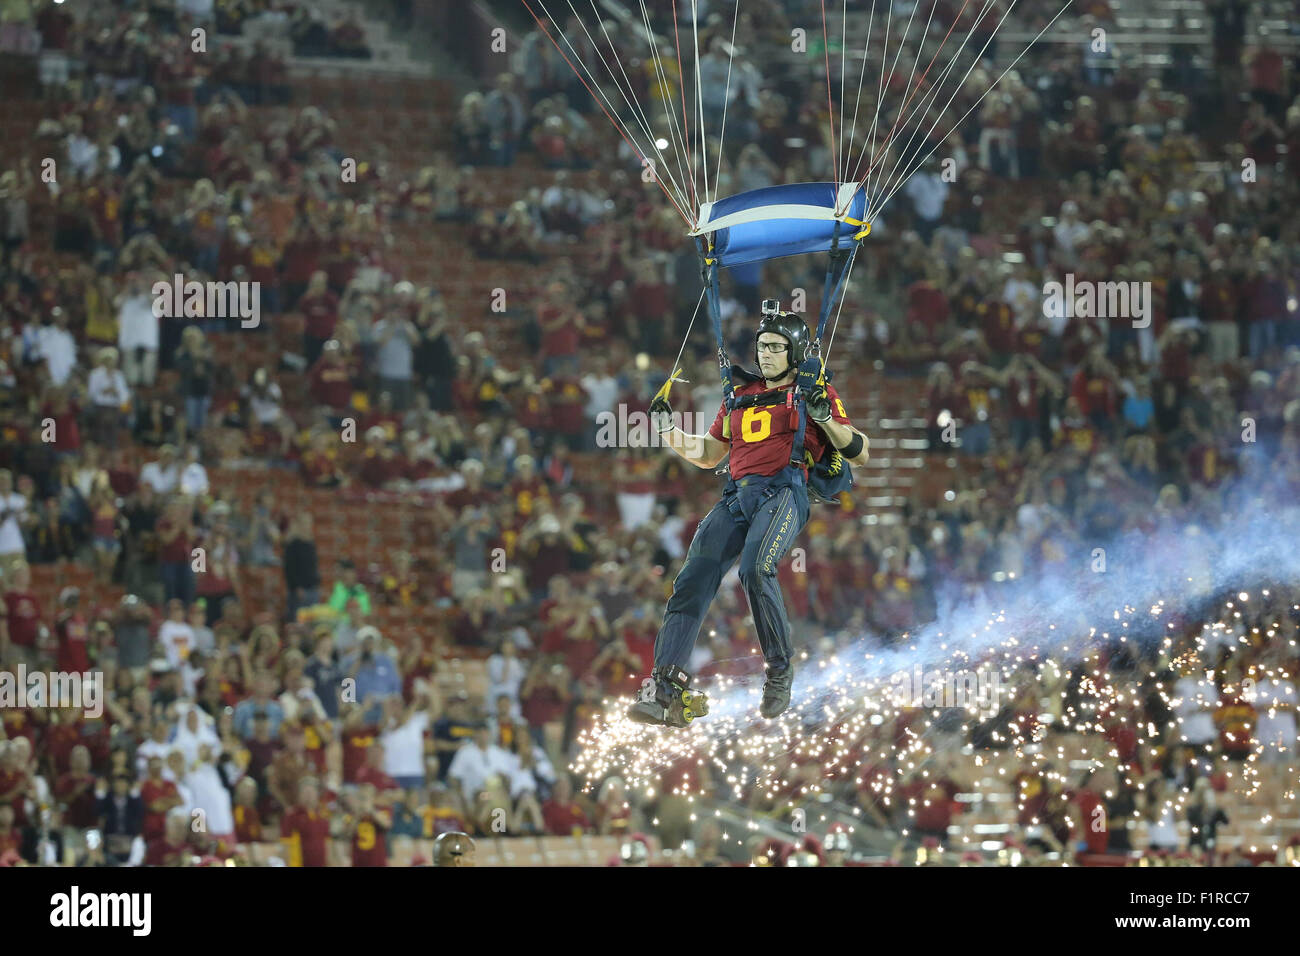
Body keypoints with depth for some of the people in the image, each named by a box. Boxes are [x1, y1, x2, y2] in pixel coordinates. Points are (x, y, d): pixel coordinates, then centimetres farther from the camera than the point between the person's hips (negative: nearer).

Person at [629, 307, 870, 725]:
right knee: (693, 578, -14)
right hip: (737, 496, 5)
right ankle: (666, 688, -21)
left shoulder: (815, 393, 13)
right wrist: (668, 430, 19)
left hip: (784, 491, -5)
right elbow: (707, 454, 35)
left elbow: (859, 454, 9)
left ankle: (780, 671, -16)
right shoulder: (741, 394, 27)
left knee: (755, 569, -32)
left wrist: (826, 420, -7)